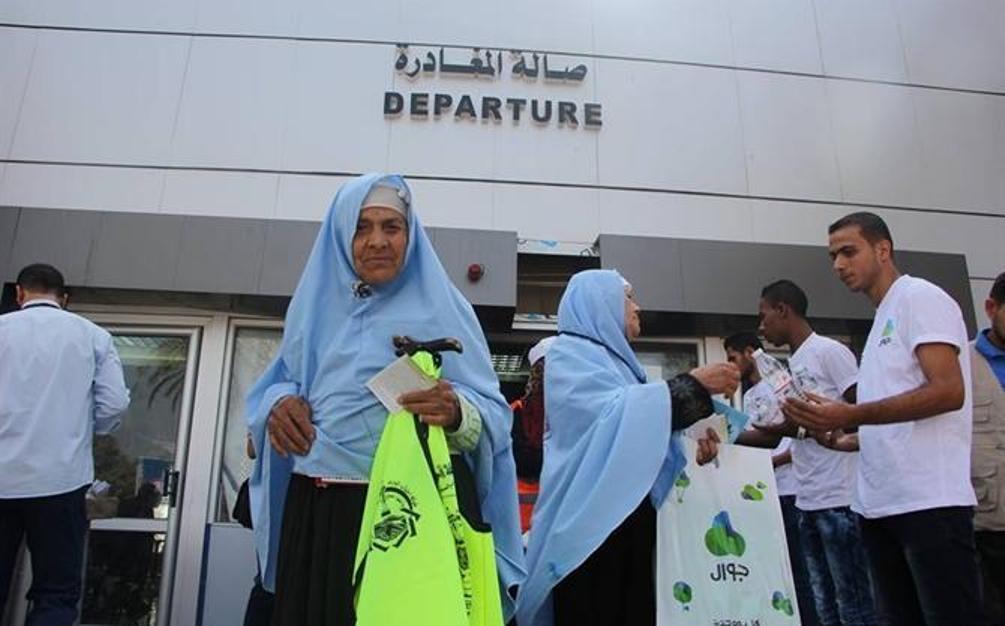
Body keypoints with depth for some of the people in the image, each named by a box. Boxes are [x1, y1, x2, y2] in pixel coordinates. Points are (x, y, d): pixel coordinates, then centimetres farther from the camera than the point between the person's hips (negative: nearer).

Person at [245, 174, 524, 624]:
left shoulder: (441, 308, 0)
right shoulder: (315, 304, 11)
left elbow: (492, 413, -4)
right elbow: (283, 382, 20)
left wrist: (457, 412, -27)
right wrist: (279, 403, -4)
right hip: (314, 511, 4)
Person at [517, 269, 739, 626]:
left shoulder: (616, 361, 21)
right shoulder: (570, 353, -3)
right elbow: (613, 413, -19)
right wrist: (694, 385, -17)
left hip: (633, 514, 8)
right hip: (589, 517, -7)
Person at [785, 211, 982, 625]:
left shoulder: (920, 298, -3)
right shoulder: (883, 318, 20)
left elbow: (949, 391, -17)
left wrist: (850, 415, -20)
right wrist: (836, 435, 13)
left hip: (928, 499, -8)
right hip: (879, 503, 8)